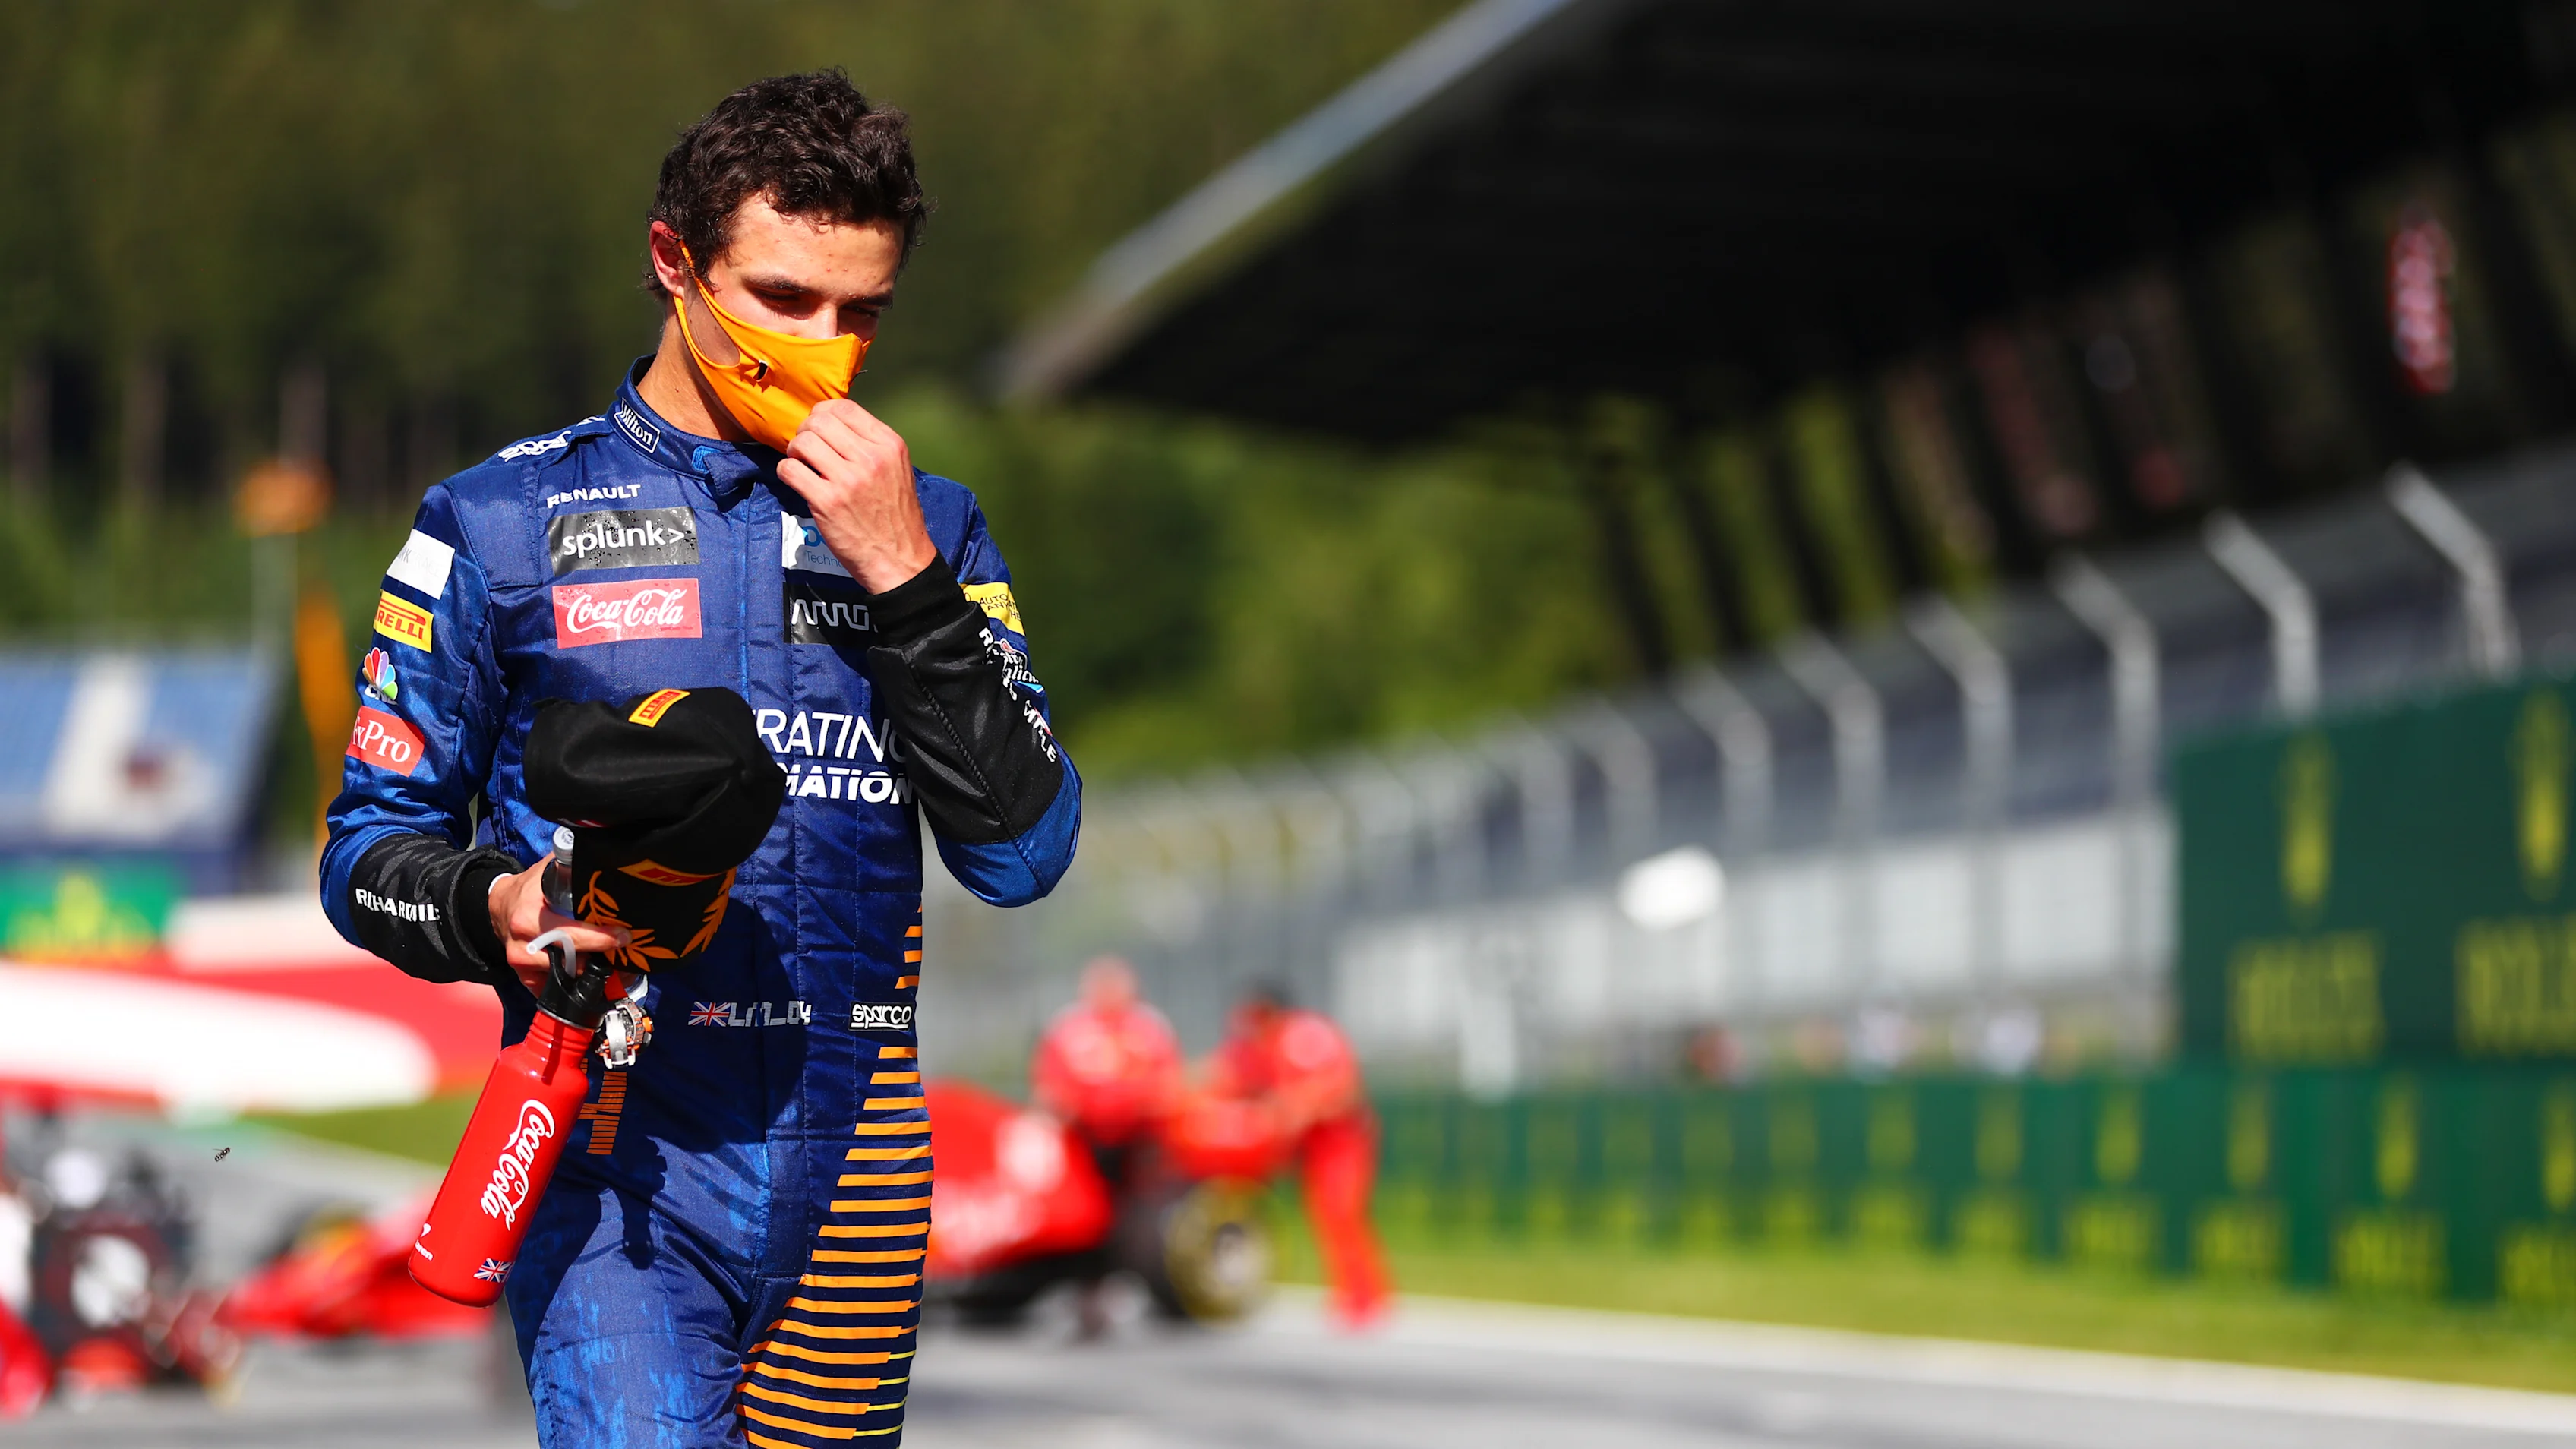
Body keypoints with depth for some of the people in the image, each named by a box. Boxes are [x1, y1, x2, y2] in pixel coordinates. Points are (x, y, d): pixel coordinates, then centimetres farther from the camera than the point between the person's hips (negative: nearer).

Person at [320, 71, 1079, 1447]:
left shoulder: (923, 525, 13)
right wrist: (495, 910, -16)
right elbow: (373, 844, 7)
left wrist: (908, 582, -7)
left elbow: (1022, 856, 3)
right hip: (616, 1162, -3)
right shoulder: (504, 518, 5)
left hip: (855, 1158, 4)